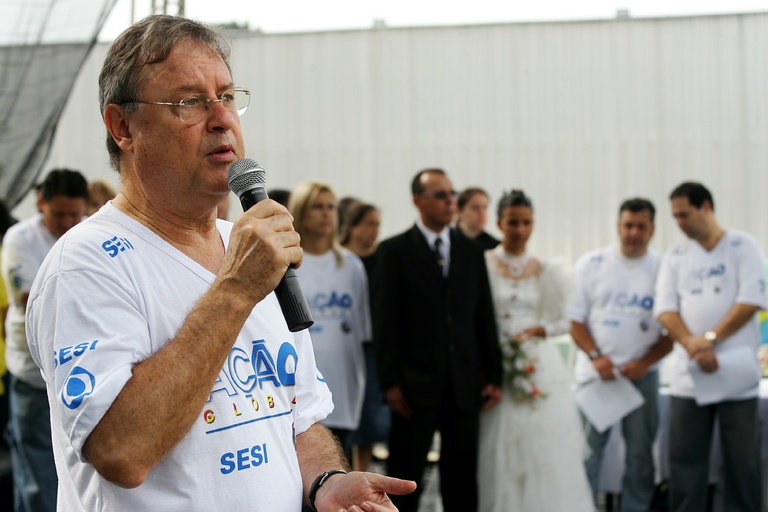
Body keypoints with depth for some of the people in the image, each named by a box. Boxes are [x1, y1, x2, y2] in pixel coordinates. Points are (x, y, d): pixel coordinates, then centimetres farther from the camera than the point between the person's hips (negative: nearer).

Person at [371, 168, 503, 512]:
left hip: (465, 383, 4)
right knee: (404, 477, 3)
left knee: (462, 478, 8)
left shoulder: (471, 251, 11)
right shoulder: (394, 251, -1)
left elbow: (484, 318, 11)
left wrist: (494, 376, 6)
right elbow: (384, 321, -5)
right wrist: (390, 382, -11)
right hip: (416, 383, -4)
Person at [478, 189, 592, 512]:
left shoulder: (548, 273, 8)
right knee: (498, 453, -1)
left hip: (539, 368, 2)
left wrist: (537, 330, -7)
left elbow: (562, 321, 12)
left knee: (546, 452, -3)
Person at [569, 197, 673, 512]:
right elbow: (575, 319, 1)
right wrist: (595, 356, -12)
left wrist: (644, 363, -12)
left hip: (642, 374, 1)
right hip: (595, 371, 0)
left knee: (640, 453, 6)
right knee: (587, 450, 0)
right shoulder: (592, 264, 1)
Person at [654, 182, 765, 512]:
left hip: (736, 373, -3)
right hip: (688, 374, 3)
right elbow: (665, 309, 2)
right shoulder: (675, 256, 12)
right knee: (685, 459, 3)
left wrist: (711, 339, -18)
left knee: (742, 459, 1)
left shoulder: (742, 246, 1)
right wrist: (693, 345, -15)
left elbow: (752, 300, -10)